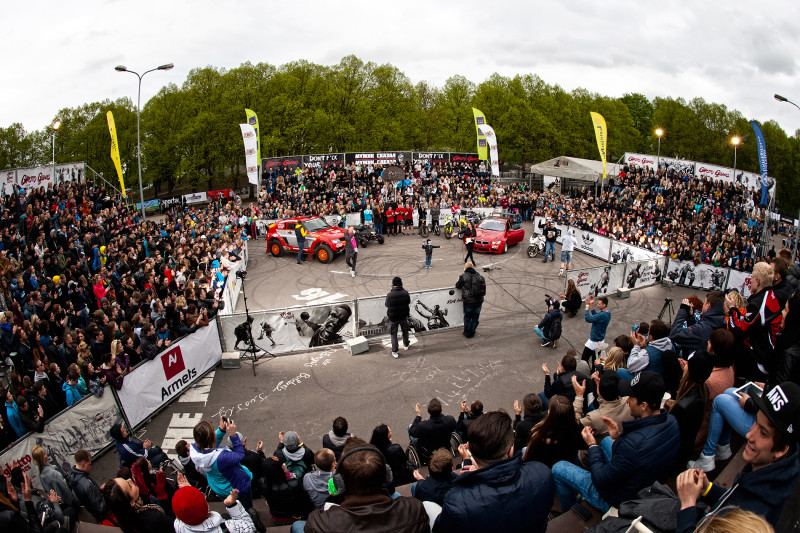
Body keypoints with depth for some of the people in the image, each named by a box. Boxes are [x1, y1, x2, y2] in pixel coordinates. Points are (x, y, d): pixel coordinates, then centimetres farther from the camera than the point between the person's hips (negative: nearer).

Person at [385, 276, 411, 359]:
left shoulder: (389, 295, -24)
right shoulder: (406, 293, -18)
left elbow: (386, 305, -7)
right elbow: (409, 302, -1)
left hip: (393, 318, -2)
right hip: (404, 316, 3)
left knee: (394, 334, 13)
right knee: (405, 331, 27)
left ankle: (395, 352, 16)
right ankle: (406, 345, 48)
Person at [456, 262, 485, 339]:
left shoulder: (463, 277, -9)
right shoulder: (480, 277, 3)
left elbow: (457, 286, 3)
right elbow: (484, 291, 7)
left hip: (468, 301, -3)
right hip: (479, 301, 3)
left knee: (467, 318, 15)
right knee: (475, 318, 18)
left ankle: (467, 333, 25)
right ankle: (472, 333, 27)